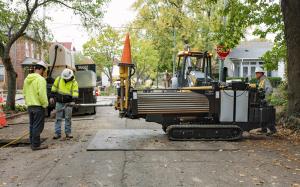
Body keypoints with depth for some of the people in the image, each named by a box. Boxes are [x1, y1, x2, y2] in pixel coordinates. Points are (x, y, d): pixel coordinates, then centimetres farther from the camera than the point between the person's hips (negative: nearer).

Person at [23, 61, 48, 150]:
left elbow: (24, 92, 14)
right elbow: (42, 94, -23)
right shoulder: (40, 79, -16)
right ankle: (36, 145, 4)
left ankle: (32, 143, 26)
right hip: (38, 106, -8)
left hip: (30, 106, 8)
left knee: (32, 125, 17)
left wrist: (28, 102, 18)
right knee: (38, 126, -1)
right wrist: (45, 104, -12)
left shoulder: (27, 79, 10)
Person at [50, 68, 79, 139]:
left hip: (68, 103, -2)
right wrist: (52, 97, 8)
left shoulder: (74, 82, -7)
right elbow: (54, 88, 10)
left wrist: (73, 101, -29)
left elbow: (75, 92, -16)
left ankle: (68, 132, 14)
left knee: (68, 118, 3)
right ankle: (57, 133, 10)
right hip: (59, 102, 2)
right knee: (58, 118, 5)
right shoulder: (58, 79, 0)